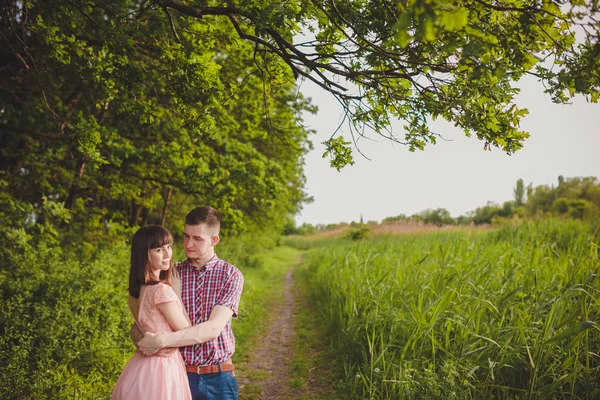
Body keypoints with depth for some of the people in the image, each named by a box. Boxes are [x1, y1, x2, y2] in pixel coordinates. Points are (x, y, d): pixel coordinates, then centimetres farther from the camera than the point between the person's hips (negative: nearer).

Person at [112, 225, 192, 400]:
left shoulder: (137, 289, 3)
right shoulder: (162, 290, -24)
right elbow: (187, 332, -12)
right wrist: (177, 291, -8)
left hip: (144, 365, 8)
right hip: (162, 368, -8)